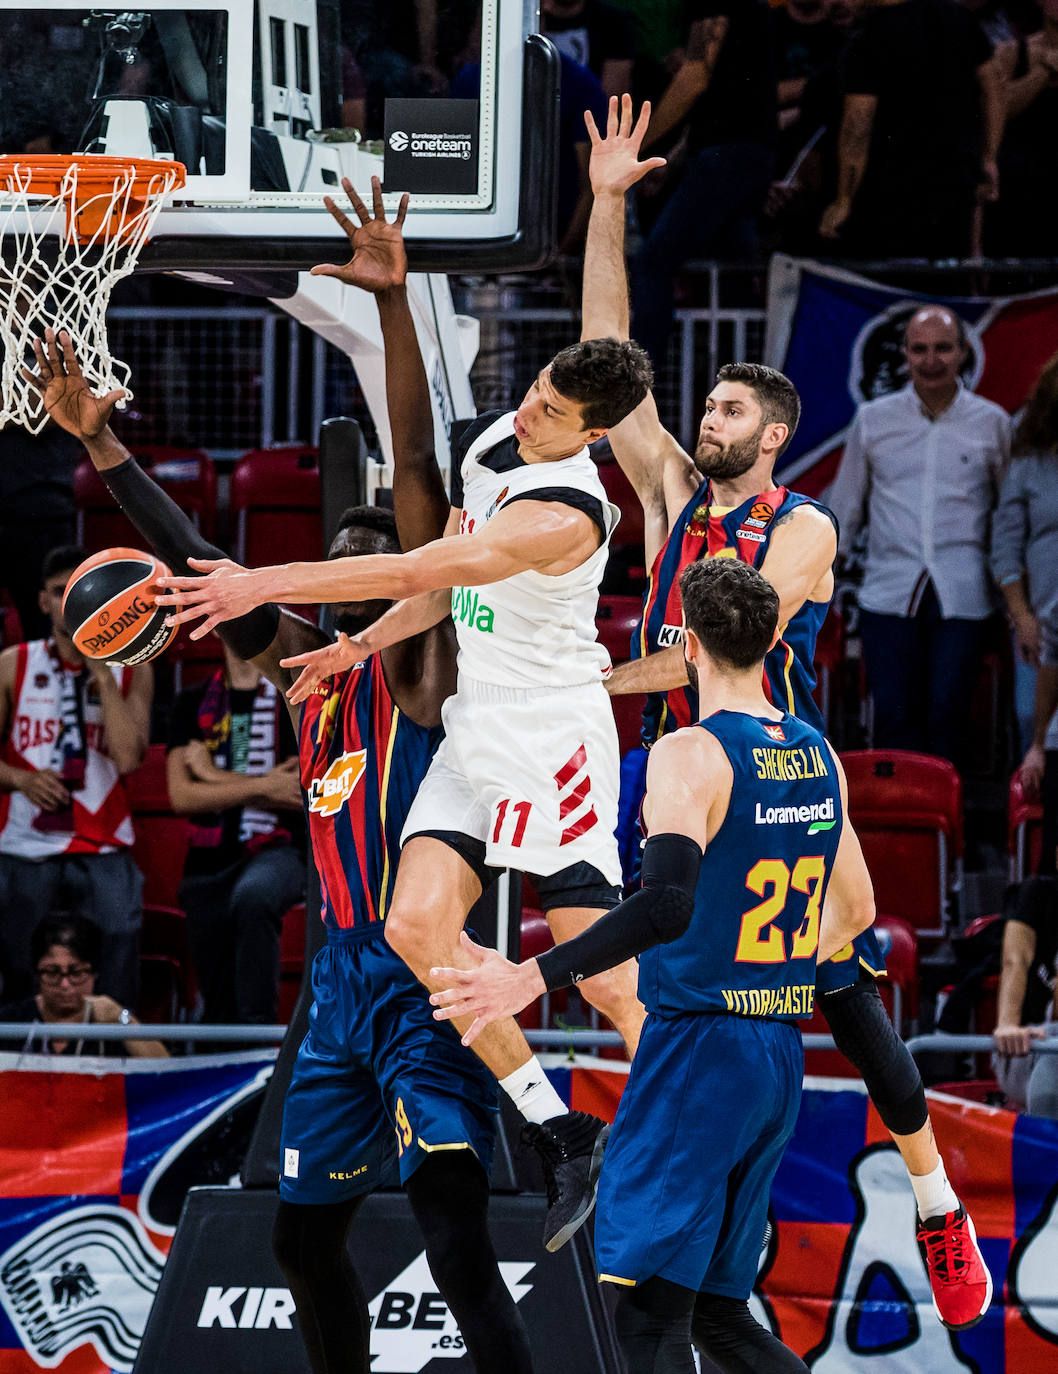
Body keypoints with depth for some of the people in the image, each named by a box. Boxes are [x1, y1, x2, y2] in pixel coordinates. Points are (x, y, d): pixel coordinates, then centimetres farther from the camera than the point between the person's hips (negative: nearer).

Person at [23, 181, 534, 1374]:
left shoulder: (420, 654, -3)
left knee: (455, 1241, -18)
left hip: (423, 973, -9)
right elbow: (200, 566, 22)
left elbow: (417, 469, -12)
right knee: (304, 1232, 14)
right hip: (342, 970, 9)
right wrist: (99, 440, 21)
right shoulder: (306, 665, 17)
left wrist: (394, 303, -21)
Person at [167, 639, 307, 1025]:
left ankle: (259, 1025, -37)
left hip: (277, 850, -4)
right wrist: (264, 785, -10)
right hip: (210, 861, 4)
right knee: (217, 1007, 3)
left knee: (252, 895, -39)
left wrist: (213, 775, -2)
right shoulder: (192, 704, 11)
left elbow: (305, 793, -8)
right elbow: (181, 797, -1)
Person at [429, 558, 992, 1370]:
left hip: (697, 1044, -8)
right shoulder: (818, 757, 10)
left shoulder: (691, 755, -14)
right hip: (782, 1057, 8)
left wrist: (533, 979, -29)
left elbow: (669, 903, -29)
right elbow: (854, 913, 23)